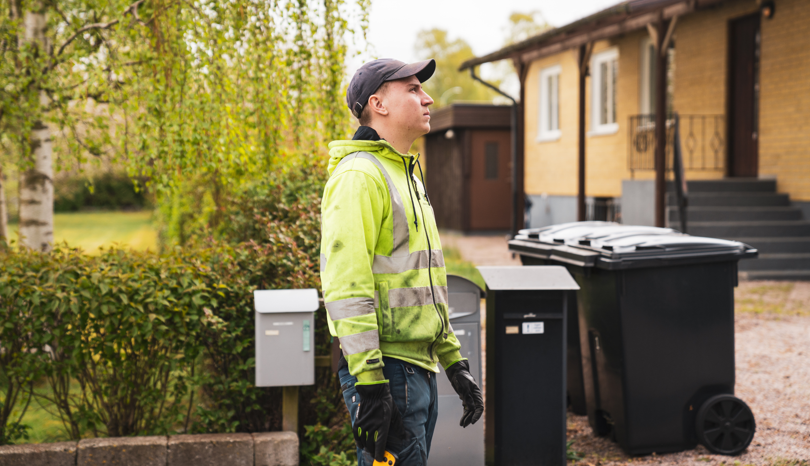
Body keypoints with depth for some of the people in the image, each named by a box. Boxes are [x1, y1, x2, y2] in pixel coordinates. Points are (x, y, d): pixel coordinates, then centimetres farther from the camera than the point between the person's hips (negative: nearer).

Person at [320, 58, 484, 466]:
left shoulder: (407, 175, 20)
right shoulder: (359, 176, -12)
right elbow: (345, 286, -21)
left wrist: (454, 362, 21)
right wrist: (368, 382, -25)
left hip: (420, 369, 10)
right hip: (388, 369, -10)